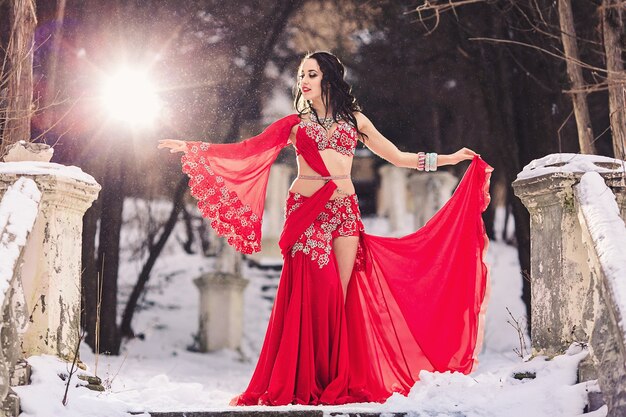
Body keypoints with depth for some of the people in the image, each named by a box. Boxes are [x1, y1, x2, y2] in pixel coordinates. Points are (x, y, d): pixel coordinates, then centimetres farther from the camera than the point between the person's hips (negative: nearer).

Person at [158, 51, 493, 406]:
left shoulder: (354, 120, 17)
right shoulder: (294, 124, 13)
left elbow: (397, 156, 20)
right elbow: (248, 150, 6)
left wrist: (448, 158, 17)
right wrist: (191, 148, -2)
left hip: (345, 210, 1)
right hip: (305, 212, -1)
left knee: (341, 296, -4)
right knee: (313, 294, -10)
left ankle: (341, 382, 1)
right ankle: (306, 384, -5)